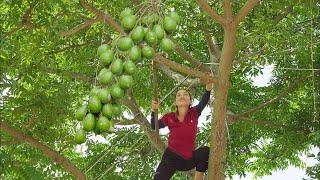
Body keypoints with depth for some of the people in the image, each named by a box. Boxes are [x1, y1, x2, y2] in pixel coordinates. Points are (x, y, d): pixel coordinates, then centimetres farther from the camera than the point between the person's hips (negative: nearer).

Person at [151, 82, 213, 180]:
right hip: (171, 157, 0)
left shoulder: (194, 113, -3)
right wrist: (154, 110, -10)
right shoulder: (169, 117, -1)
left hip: (189, 158, 0)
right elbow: (154, 127, 6)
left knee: (206, 151, -25)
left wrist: (208, 89, -39)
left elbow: (203, 102, -20)